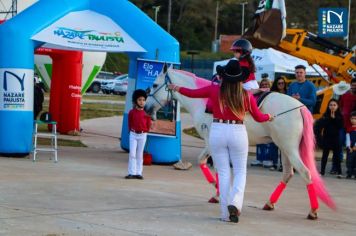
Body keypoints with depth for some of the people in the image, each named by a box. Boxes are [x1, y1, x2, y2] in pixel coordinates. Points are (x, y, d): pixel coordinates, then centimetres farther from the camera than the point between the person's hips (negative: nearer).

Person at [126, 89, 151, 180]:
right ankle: (131, 173, -1)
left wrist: (145, 131, 4)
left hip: (142, 135, 0)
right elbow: (130, 123, 10)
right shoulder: (132, 112, -1)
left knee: (139, 155, 6)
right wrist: (131, 130, 4)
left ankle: (139, 173, 10)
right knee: (132, 154, -4)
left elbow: (148, 124, 7)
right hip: (133, 135, 0)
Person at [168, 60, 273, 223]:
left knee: (223, 173, 8)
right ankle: (235, 202, -13)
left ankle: (225, 213, 8)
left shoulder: (214, 90, -2)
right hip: (238, 132, -1)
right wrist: (268, 117, 32)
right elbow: (258, 117, 9)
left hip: (217, 132, 1)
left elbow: (192, 93, 10)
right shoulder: (246, 95, -2)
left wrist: (177, 88, 29)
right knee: (240, 172, 11)